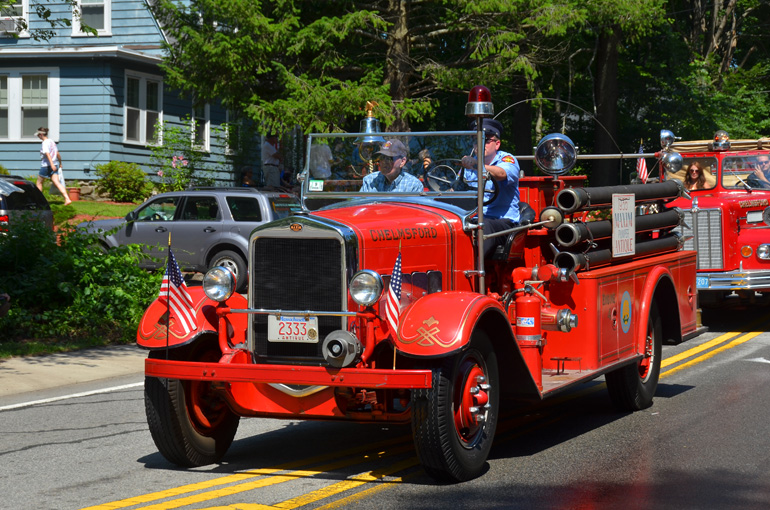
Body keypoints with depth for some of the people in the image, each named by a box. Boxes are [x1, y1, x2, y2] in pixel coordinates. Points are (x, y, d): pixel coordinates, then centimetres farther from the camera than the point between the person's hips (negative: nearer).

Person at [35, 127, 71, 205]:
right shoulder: (51, 141, 11)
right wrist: (59, 163, 26)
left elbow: (48, 154, -25)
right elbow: (57, 153, 15)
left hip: (46, 166, -7)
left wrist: (52, 164, -36)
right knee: (57, 183, -3)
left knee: (39, 182, 13)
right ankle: (67, 199, -18)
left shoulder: (45, 143, -13)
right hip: (54, 165, 7)